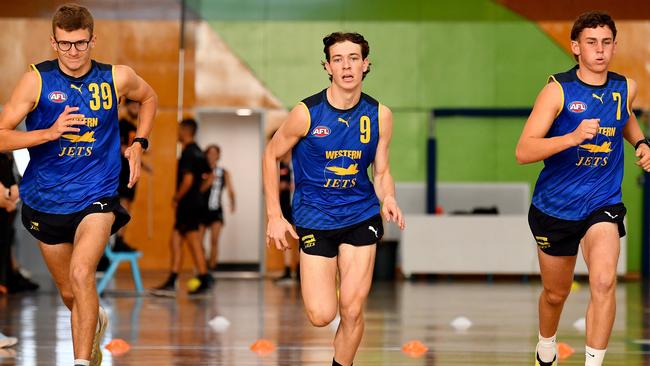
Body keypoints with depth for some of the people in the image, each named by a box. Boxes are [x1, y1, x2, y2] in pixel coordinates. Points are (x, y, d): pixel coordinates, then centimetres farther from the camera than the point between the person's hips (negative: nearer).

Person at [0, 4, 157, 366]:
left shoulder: (117, 77, -5)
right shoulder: (37, 80, -11)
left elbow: (149, 98, 18)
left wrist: (138, 145, 6)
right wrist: (49, 133, -28)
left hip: (96, 197, -2)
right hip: (46, 200, 2)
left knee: (81, 273, -27)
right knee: (70, 294, 16)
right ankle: (96, 322, 51)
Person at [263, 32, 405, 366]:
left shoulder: (379, 115, -4)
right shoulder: (307, 113, -12)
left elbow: (382, 171, 5)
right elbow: (271, 155, 1)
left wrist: (388, 199, -18)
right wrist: (274, 216, -3)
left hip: (361, 215, 2)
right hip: (314, 216, -2)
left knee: (352, 311, -6)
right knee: (321, 316, -7)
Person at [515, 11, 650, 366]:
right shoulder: (558, 90, -14)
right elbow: (523, 151, -22)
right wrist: (573, 137, -34)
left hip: (603, 204, 1)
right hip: (555, 205, -1)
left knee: (604, 281, -25)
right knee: (556, 293, 16)